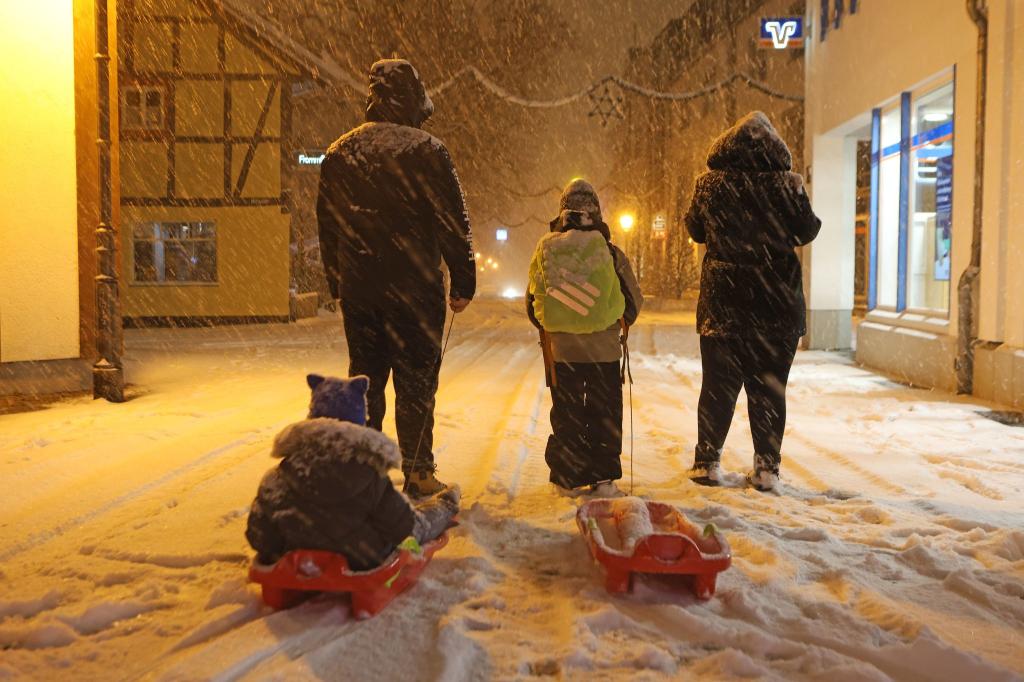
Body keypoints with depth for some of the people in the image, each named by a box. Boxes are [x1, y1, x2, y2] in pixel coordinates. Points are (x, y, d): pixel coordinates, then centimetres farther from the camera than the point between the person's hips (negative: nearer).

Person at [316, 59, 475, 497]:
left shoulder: (339, 153, 10)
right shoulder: (425, 149, -7)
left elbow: (327, 226, 15)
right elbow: (453, 223, -9)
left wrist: (337, 284, 22)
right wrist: (463, 283, -2)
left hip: (358, 290, 5)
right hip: (414, 288, -5)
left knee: (364, 378, 14)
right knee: (416, 382, 3)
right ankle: (417, 473, 9)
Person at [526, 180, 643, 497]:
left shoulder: (546, 250, -1)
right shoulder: (609, 251, -7)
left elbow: (532, 300, 7)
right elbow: (634, 299, 1)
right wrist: (620, 323, 21)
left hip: (560, 349, 2)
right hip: (604, 349, -2)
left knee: (565, 414, 13)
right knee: (604, 413, 10)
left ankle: (567, 478, 17)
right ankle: (603, 479, 10)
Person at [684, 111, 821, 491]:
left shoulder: (710, 185, -3)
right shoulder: (786, 184, -7)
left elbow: (696, 231, 10)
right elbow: (807, 232, 4)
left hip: (723, 299, 1)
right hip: (777, 302, -1)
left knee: (718, 385, 10)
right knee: (769, 387, 8)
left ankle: (708, 462, 14)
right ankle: (767, 468, 12)